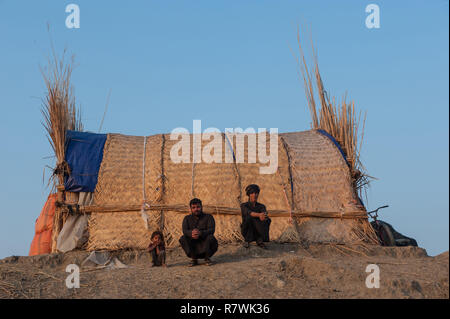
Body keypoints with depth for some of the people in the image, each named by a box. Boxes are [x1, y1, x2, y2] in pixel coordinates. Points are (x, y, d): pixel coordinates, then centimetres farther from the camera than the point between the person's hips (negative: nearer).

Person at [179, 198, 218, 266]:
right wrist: (191, 233, -38)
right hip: (193, 247, 2)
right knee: (183, 238, -22)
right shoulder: (187, 218, 6)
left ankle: (207, 258, -9)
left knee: (210, 237, -31)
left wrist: (200, 233, -39)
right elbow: (185, 230, -12)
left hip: (206, 245, -2)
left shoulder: (208, 217, -1)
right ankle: (193, 259, -9)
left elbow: (211, 230, -18)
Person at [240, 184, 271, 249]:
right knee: (249, 217, -32)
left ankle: (260, 241, -13)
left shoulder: (261, 206, 4)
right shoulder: (244, 205, -6)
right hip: (247, 231, -3)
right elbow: (249, 212, -28)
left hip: (258, 232, 3)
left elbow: (265, 213, -18)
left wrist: (263, 216, -44)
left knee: (267, 220, -23)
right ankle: (246, 241, -15)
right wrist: (259, 215, -48)